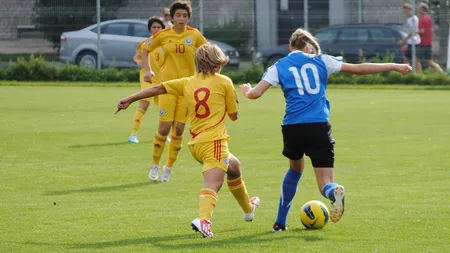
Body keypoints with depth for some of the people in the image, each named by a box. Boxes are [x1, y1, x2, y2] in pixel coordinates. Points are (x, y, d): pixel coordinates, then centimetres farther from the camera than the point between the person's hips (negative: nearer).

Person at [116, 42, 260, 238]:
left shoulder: (188, 83, 12)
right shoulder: (224, 82, 0)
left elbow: (158, 88, 9)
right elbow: (234, 115, 6)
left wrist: (130, 99, 14)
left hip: (195, 144, 7)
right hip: (214, 141, -7)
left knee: (234, 167, 30)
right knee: (213, 183, -21)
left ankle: (248, 208, 46)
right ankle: (203, 219, -45)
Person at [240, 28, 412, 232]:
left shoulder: (280, 66, 11)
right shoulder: (321, 61, 13)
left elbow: (255, 93, 3)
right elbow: (359, 69, 14)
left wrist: (246, 91, 28)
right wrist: (394, 67, 21)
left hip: (292, 127, 1)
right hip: (318, 126, -1)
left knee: (295, 170, 30)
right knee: (325, 185, 0)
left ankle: (280, 222, 29)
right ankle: (335, 192, -38)